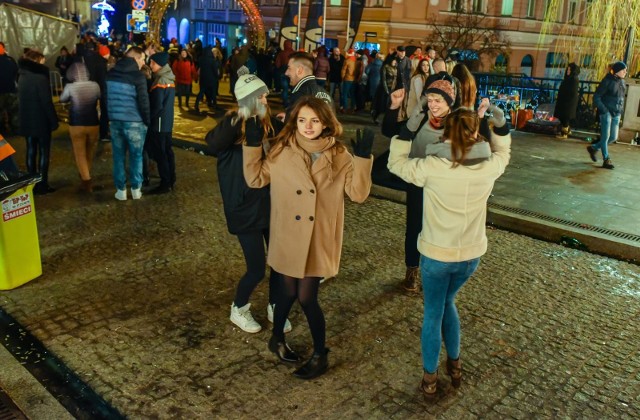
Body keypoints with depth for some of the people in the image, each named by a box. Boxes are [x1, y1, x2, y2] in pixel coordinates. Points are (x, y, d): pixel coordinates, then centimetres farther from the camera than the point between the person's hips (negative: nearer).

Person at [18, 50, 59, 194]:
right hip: (41, 121, -7)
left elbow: (21, 100, 13)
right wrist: (54, 121, -13)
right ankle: (42, 184, 2)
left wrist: (24, 117, 17)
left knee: (31, 151, 11)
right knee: (44, 152, 1)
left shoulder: (22, 76, 9)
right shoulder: (40, 77, -16)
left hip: (27, 121, 7)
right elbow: (47, 102, -19)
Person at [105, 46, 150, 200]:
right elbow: (143, 102, -13)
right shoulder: (138, 76, -12)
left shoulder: (110, 74, 7)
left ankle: (121, 190, 14)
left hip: (115, 120, 5)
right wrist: (148, 121, -1)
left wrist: (108, 117, 19)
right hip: (134, 122, -5)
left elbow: (105, 97, 13)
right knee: (136, 156, 7)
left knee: (118, 156, 10)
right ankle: (136, 189, 13)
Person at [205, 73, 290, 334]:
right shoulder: (232, 125, -12)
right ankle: (238, 310, 27)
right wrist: (236, 122, -41)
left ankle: (274, 308, 35)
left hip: (272, 203, 5)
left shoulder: (269, 123, 3)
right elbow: (212, 145, -32)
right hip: (245, 208, -5)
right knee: (257, 269, -1)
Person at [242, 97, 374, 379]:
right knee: (290, 291, 15)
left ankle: (320, 356, 27)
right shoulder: (282, 152, -4)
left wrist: (363, 158, -23)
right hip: (288, 236, 1)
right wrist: (252, 144, -9)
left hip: (319, 240, -1)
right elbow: (255, 179, 1)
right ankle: (277, 338, 45)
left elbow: (358, 193, -12)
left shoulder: (338, 156, -6)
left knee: (306, 298, 3)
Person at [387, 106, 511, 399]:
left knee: (433, 312, 15)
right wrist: (500, 124, 9)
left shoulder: (432, 167, -21)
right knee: (447, 302, 28)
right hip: (472, 254, 3)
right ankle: (454, 366, 39)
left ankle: (430, 379, 27)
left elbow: (396, 163, -3)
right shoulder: (488, 167, -11)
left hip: (436, 255, -3)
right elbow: (503, 153, 14)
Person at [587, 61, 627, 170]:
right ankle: (606, 160, 1)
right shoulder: (607, 81, -9)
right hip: (607, 112, -7)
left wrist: (620, 110, 11)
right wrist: (603, 110, -18)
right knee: (605, 136, -5)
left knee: (613, 137, 7)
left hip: (616, 114, 7)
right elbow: (596, 97, -10)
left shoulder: (622, 81, 11)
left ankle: (594, 148, 27)